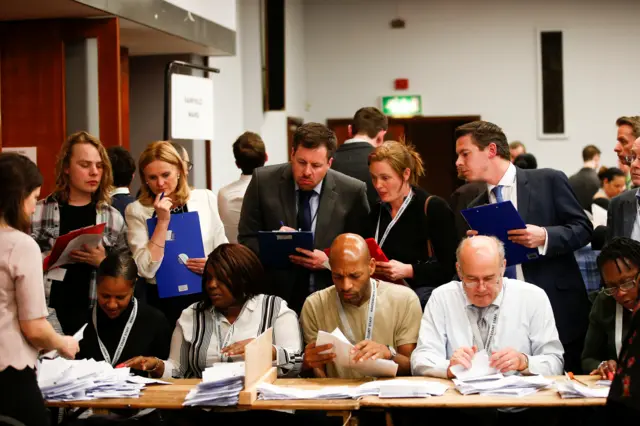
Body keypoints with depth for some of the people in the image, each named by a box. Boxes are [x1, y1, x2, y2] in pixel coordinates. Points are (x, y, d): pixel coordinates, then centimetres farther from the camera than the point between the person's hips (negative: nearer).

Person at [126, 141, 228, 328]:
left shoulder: (205, 198, 3)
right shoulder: (136, 210, -4)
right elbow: (146, 270, -14)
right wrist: (162, 221, -16)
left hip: (206, 296, 2)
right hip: (163, 301, -2)